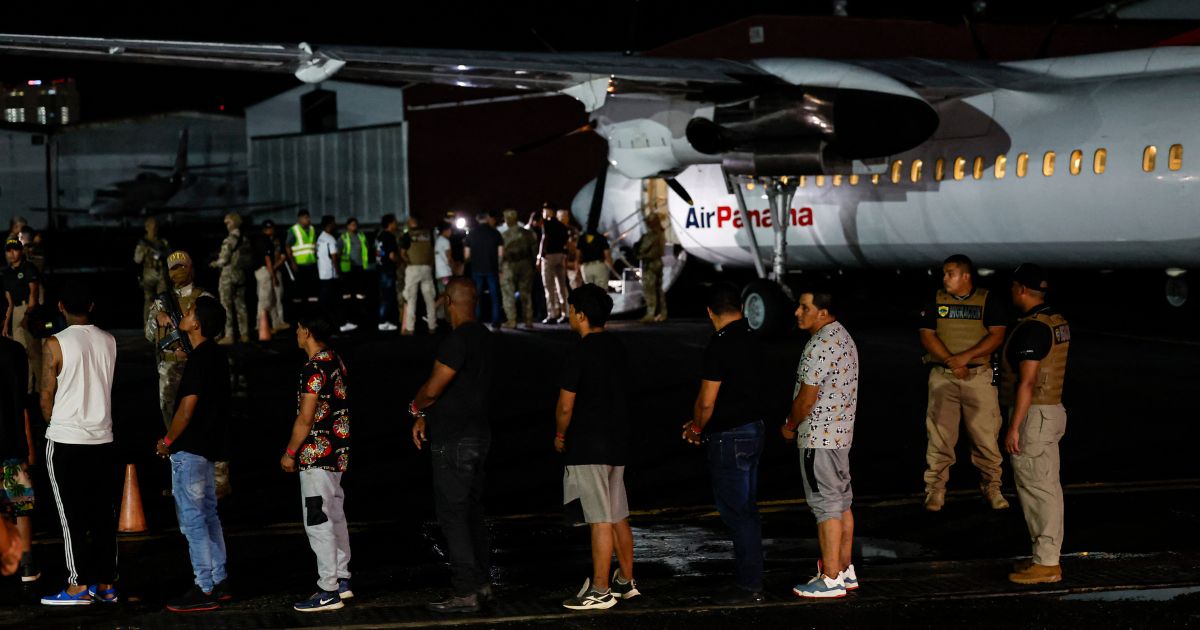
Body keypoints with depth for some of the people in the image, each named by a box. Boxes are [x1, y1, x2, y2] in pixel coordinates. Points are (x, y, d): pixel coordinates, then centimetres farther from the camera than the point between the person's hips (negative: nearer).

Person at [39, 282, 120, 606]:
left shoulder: (56, 344, -11)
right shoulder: (109, 342, 2)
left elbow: (47, 397, -6)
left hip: (65, 442, -4)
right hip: (103, 440, 4)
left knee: (72, 516, 1)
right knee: (104, 514, 9)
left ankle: (78, 586, 1)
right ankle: (107, 585, 12)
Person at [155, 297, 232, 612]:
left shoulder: (199, 359, -20)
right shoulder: (217, 355, 9)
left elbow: (186, 409, -22)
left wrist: (167, 441, -8)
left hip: (190, 449, -10)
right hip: (210, 445, 10)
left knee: (192, 519, -5)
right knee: (208, 514, 16)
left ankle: (204, 590, -3)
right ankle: (219, 582, 23)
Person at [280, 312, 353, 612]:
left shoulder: (315, 369, -19)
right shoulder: (335, 360, 11)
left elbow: (305, 419, -19)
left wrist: (290, 453, -9)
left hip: (316, 455, -10)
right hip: (337, 451, 10)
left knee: (318, 523, -6)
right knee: (335, 517, 16)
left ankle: (329, 591, -4)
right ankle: (342, 580, 23)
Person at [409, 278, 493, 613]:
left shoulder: (458, 340, -20)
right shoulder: (481, 336, 11)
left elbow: (433, 388, -21)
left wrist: (415, 406, 1)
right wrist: (424, 417, 12)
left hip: (455, 441, -10)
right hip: (477, 433, 10)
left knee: (452, 514, -6)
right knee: (472, 510, 16)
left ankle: (465, 593, -5)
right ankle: (481, 583, 23)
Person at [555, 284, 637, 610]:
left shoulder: (580, 354, -16)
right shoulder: (616, 347, 9)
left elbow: (566, 405, -16)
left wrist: (560, 434, 3)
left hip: (588, 446, -8)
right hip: (618, 440, 8)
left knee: (600, 520, -5)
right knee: (619, 517, 15)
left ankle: (600, 591, -1)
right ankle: (626, 581, 23)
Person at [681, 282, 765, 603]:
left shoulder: (720, 345, -19)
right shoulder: (752, 340, 8)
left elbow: (707, 401, -18)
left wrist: (697, 428, 1)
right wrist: (702, 423, 18)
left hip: (730, 438, -9)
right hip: (754, 429, 9)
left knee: (737, 513, -3)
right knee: (746, 510, 16)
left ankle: (749, 586, 1)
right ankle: (750, 578, 23)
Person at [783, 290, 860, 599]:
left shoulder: (820, 345, -20)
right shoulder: (843, 336, 13)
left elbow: (806, 397, -19)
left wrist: (789, 426, -3)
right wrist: (797, 424, 16)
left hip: (819, 438, -10)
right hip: (841, 432, 10)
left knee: (826, 506, -6)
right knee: (842, 503, 14)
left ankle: (831, 579, -3)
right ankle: (846, 570, 21)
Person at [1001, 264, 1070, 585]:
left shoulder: (1031, 328, -19)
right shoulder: (1057, 321, 10)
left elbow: (1027, 382, -22)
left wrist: (1014, 427, -21)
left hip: (1033, 414, -10)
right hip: (1052, 410, 10)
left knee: (1037, 489, -5)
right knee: (1048, 487, 14)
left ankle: (1046, 564, -3)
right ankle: (1048, 557, 20)